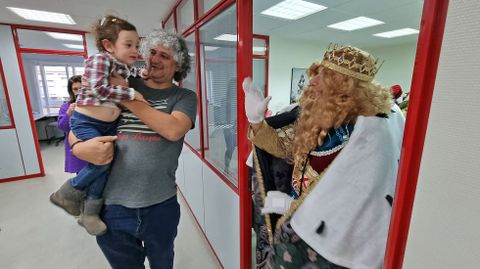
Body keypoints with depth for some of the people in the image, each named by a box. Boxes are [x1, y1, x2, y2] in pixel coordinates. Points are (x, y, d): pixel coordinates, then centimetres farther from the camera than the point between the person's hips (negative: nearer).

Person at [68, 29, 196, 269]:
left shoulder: (185, 96, -2)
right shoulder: (121, 85, 5)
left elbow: (173, 130, -21)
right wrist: (79, 146, -12)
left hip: (160, 205, -1)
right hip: (112, 204, 2)